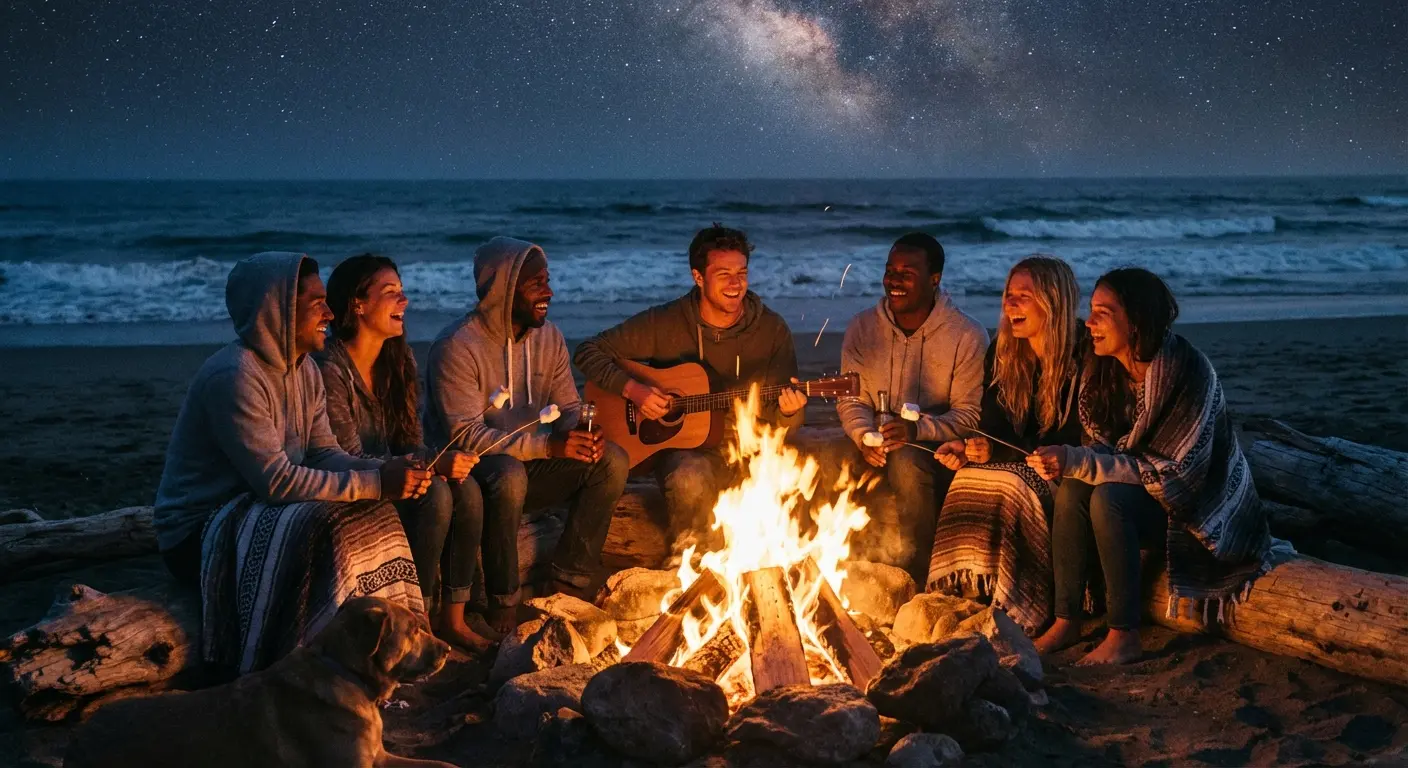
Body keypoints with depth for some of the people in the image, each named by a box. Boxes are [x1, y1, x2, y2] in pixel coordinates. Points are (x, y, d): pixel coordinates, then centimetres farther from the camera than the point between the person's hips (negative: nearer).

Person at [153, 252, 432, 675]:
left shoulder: (303, 369, 6)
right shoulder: (233, 375, -24)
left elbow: (324, 454, 3)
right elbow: (276, 480, -28)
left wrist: (389, 470, -16)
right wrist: (375, 483, -27)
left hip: (255, 506, 9)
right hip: (199, 531, -9)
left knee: (373, 514, -5)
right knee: (322, 523, -28)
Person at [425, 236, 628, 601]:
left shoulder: (548, 336, 4)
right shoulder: (457, 346, -18)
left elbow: (569, 407, 8)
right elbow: (464, 435, -24)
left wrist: (584, 434, -18)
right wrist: (546, 445, -32)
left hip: (528, 462, 7)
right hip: (471, 472, -7)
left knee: (612, 460, -13)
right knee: (510, 475, -39)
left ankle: (568, 581, -9)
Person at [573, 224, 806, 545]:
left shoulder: (772, 329, 0)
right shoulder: (665, 323, -4)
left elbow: (780, 421, 4)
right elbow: (589, 352, 0)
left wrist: (787, 413, -21)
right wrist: (632, 389, -15)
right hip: (684, 446, -2)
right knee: (690, 479, -36)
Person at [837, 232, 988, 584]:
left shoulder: (968, 336, -5)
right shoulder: (862, 328, 7)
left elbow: (970, 415, -9)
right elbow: (851, 400, 7)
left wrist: (919, 429, -27)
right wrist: (865, 436, -16)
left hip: (939, 450, -4)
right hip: (878, 449, 4)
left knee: (906, 462, -37)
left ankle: (920, 579, -21)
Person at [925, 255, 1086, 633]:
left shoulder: (1083, 357, -16)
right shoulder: (1003, 351, 5)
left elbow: (1071, 443, -18)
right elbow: (994, 425, 8)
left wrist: (999, 452, -22)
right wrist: (967, 446, -15)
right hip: (1017, 464, 6)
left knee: (1011, 486, -33)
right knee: (969, 477, -23)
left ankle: (1011, 608, -24)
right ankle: (963, 596, -23)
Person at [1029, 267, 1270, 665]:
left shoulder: (1189, 373, -26)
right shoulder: (1104, 370, -5)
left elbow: (1171, 471, -28)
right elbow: (1101, 445, 2)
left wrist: (1077, 461, -33)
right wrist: (1065, 463, -22)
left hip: (1199, 509, -6)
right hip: (1149, 496, 7)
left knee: (1110, 498, -31)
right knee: (1073, 488, -21)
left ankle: (1125, 636, -22)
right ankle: (1067, 621, -14)